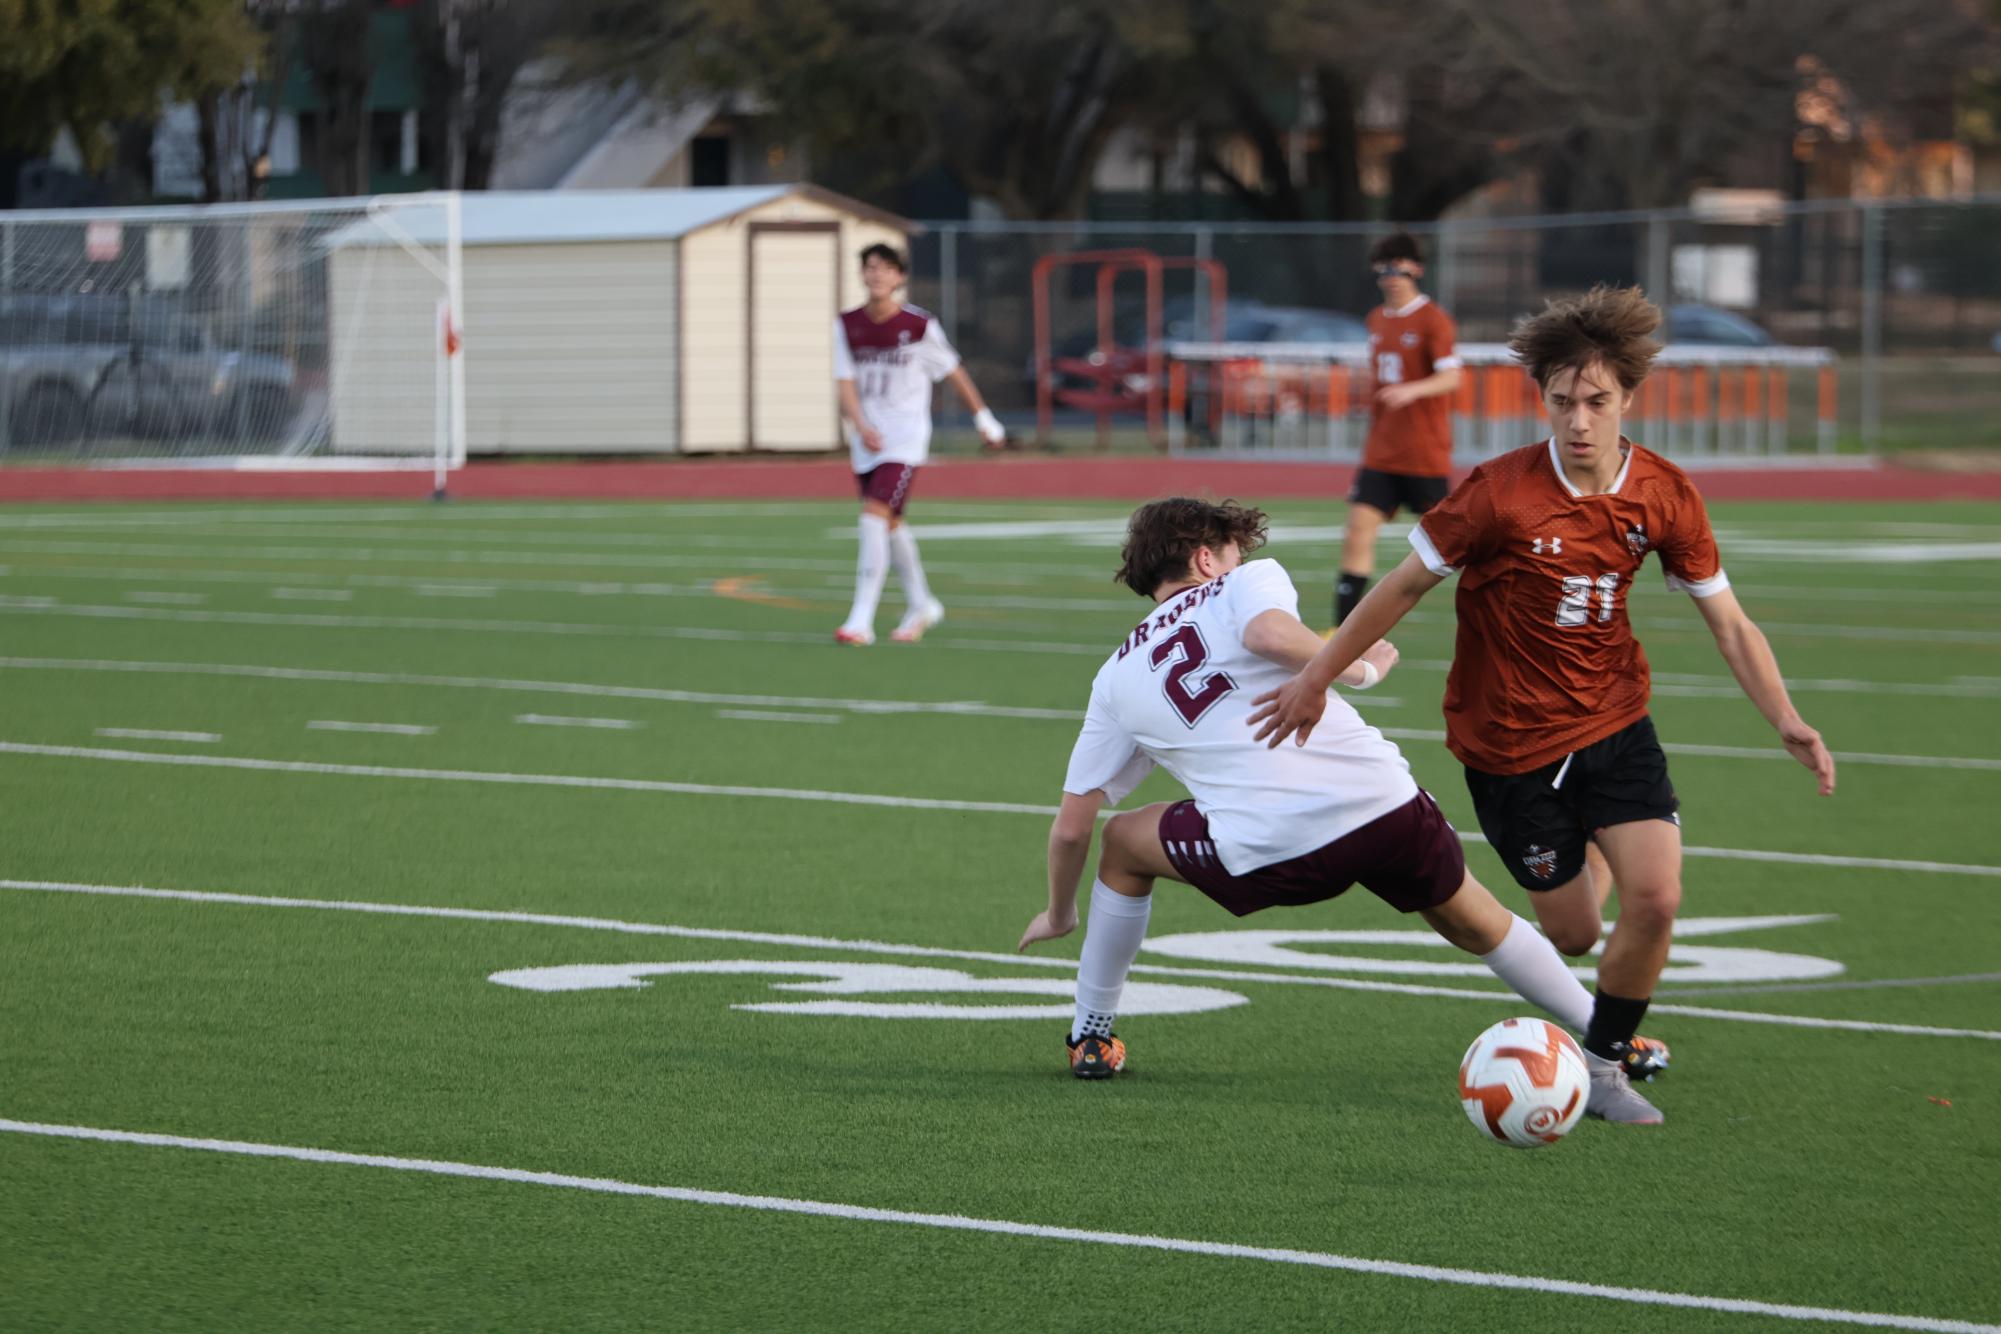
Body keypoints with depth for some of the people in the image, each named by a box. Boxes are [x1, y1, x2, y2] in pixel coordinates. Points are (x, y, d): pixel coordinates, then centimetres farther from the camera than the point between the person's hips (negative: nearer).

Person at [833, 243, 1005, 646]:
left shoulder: (919, 325, -8)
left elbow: (953, 370, 5)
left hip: (906, 435, -5)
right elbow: (845, 381, -3)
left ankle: (861, 620, -20)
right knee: (891, 524, 15)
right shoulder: (847, 325, 1)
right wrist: (860, 426, -20)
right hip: (867, 438, 5)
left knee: (875, 515, -19)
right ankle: (921, 605, 35)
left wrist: (983, 417, 13)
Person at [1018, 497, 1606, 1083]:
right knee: (1478, 924, 26)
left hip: (1267, 857, 1)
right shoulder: (1248, 582, 14)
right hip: (1386, 808, -1)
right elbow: (1270, 634, -13)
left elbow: (1072, 826, 23)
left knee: (1124, 842, 29)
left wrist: (1060, 915, 39)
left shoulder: (1117, 677, 21)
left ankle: (1090, 1040, 34)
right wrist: (1361, 669, 3)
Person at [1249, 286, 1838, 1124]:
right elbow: (1405, 586, -7)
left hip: (1613, 723, 3)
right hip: (1508, 741, -3)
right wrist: (1316, 679, -1)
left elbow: (1728, 624, 0)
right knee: (1573, 933, 3)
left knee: (1655, 900, -16)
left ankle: (1603, 1062, 8)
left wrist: (1788, 723, -13)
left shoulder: (1664, 496, -8)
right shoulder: (1501, 492, -20)